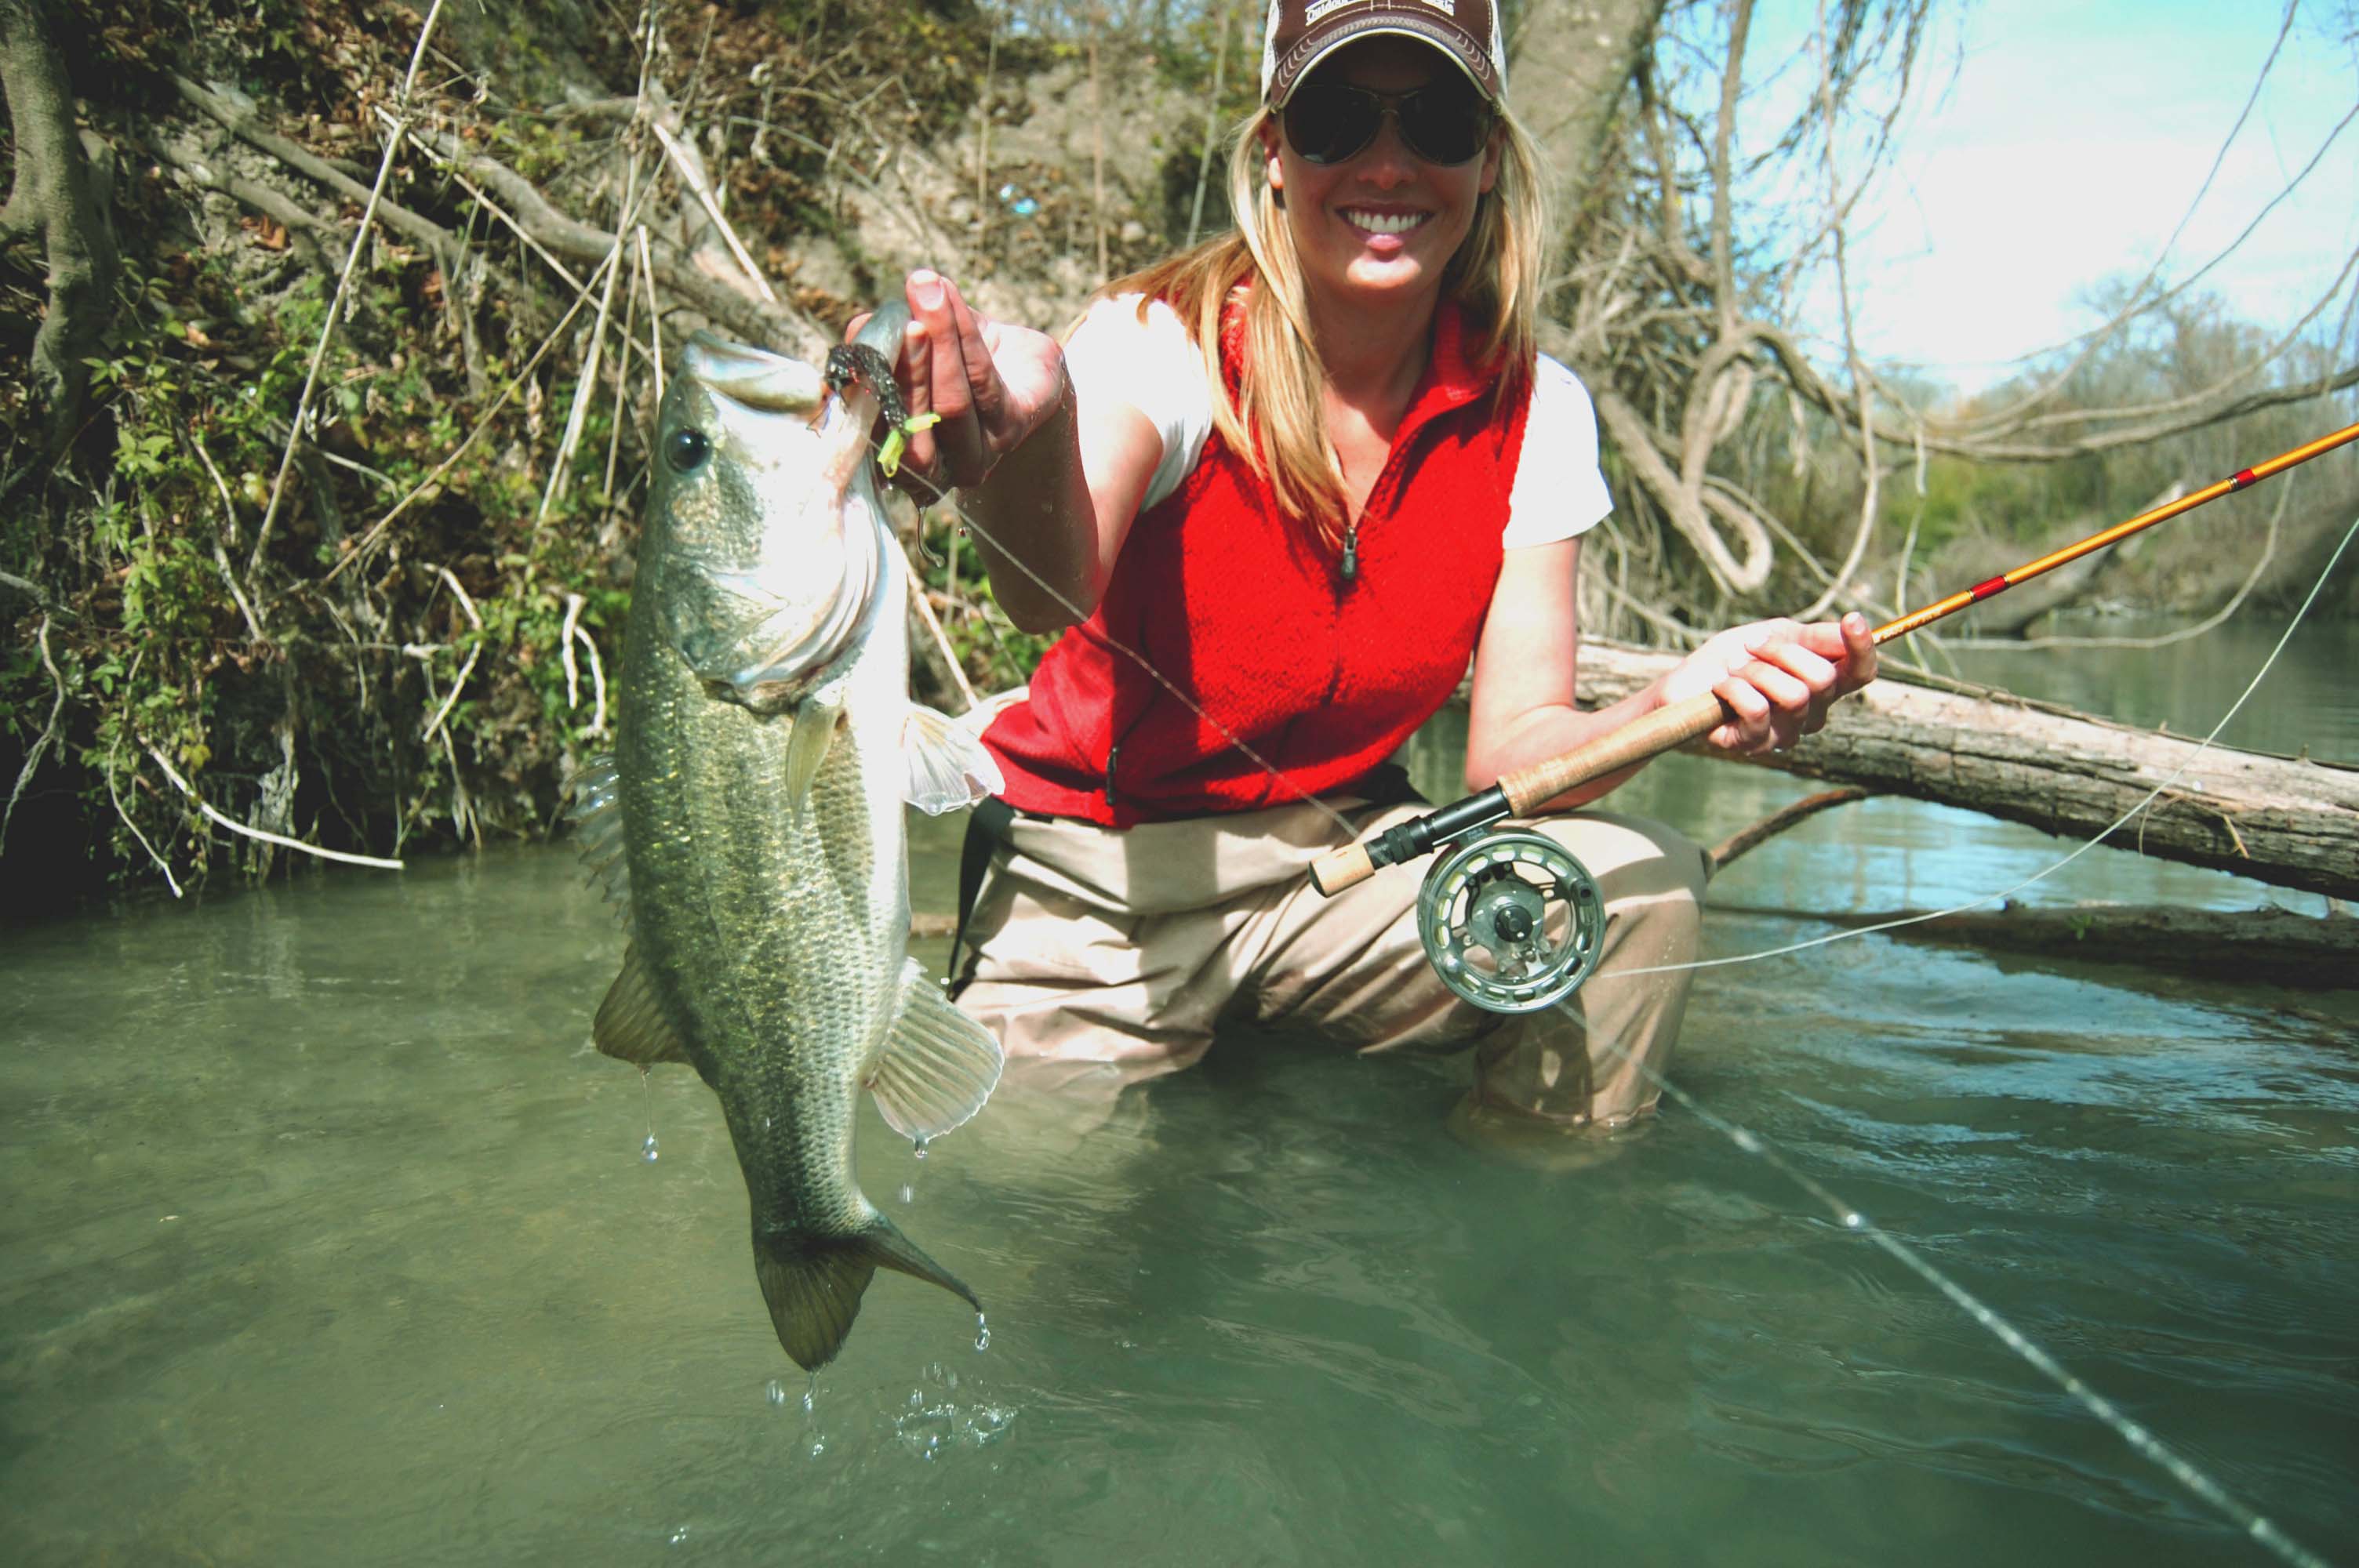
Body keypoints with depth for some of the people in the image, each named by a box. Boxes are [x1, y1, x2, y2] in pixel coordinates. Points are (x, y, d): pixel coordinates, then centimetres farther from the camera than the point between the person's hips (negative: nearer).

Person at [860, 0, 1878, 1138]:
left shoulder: (1532, 412, -6)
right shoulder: (1163, 342, -17)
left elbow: (1509, 748, -9)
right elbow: (1055, 585, -38)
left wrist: (1666, 708, -30)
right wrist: (1028, 439, -61)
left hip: (1343, 854, 3)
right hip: (1104, 880, -2)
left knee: (1641, 889, -18)